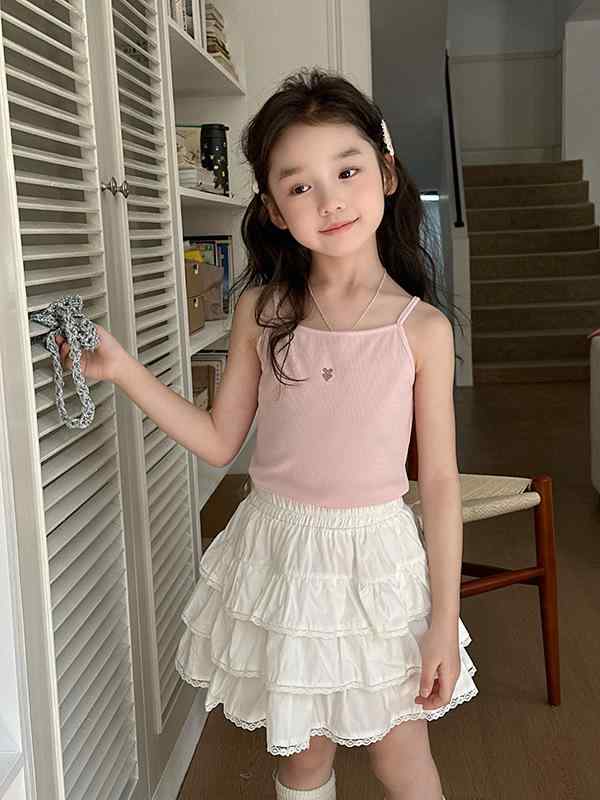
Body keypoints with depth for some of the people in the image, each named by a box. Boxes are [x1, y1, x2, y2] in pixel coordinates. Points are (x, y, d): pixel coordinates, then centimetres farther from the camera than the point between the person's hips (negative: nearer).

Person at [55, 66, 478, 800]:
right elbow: (219, 441, 1)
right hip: (277, 551, 2)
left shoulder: (422, 328, -11)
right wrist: (123, 369, -9)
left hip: (376, 556, -2)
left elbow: (439, 480, -7)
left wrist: (444, 623, -5)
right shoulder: (261, 313, -5)